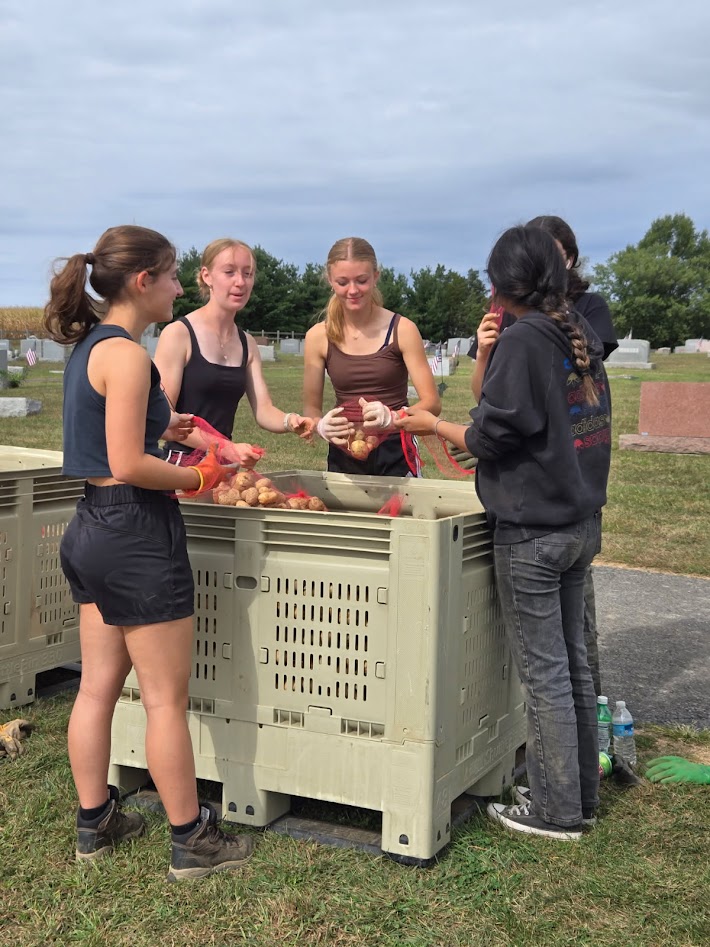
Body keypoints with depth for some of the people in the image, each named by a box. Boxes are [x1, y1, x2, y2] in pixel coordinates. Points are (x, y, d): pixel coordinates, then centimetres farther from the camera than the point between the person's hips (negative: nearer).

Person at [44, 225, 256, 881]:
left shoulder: (88, 345, 11)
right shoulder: (127, 354, -18)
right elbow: (128, 466, -22)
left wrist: (162, 425, 14)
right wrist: (197, 478, -9)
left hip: (91, 529, 10)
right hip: (136, 533, -10)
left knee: (98, 685, 16)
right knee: (166, 698, 2)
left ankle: (95, 825, 29)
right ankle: (192, 843, 15)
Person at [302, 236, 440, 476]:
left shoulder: (402, 330, -8)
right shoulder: (318, 336, -2)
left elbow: (431, 403, -10)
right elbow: (311, 409, 4)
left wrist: (391, 417, -29)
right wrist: (322, 427, -19)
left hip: (395, 454, -2)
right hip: (343, 457, 2)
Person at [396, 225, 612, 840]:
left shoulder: (522, 341, -15)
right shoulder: (582, 337, 9)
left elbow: (492, 436, -15)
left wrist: (433, 425, 1)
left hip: (532, 532, -8)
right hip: (581, 523, 8)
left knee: (543, 673, 1)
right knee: (572, 661, 16)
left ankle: (555, 812, 12)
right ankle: (582, 796, 28)